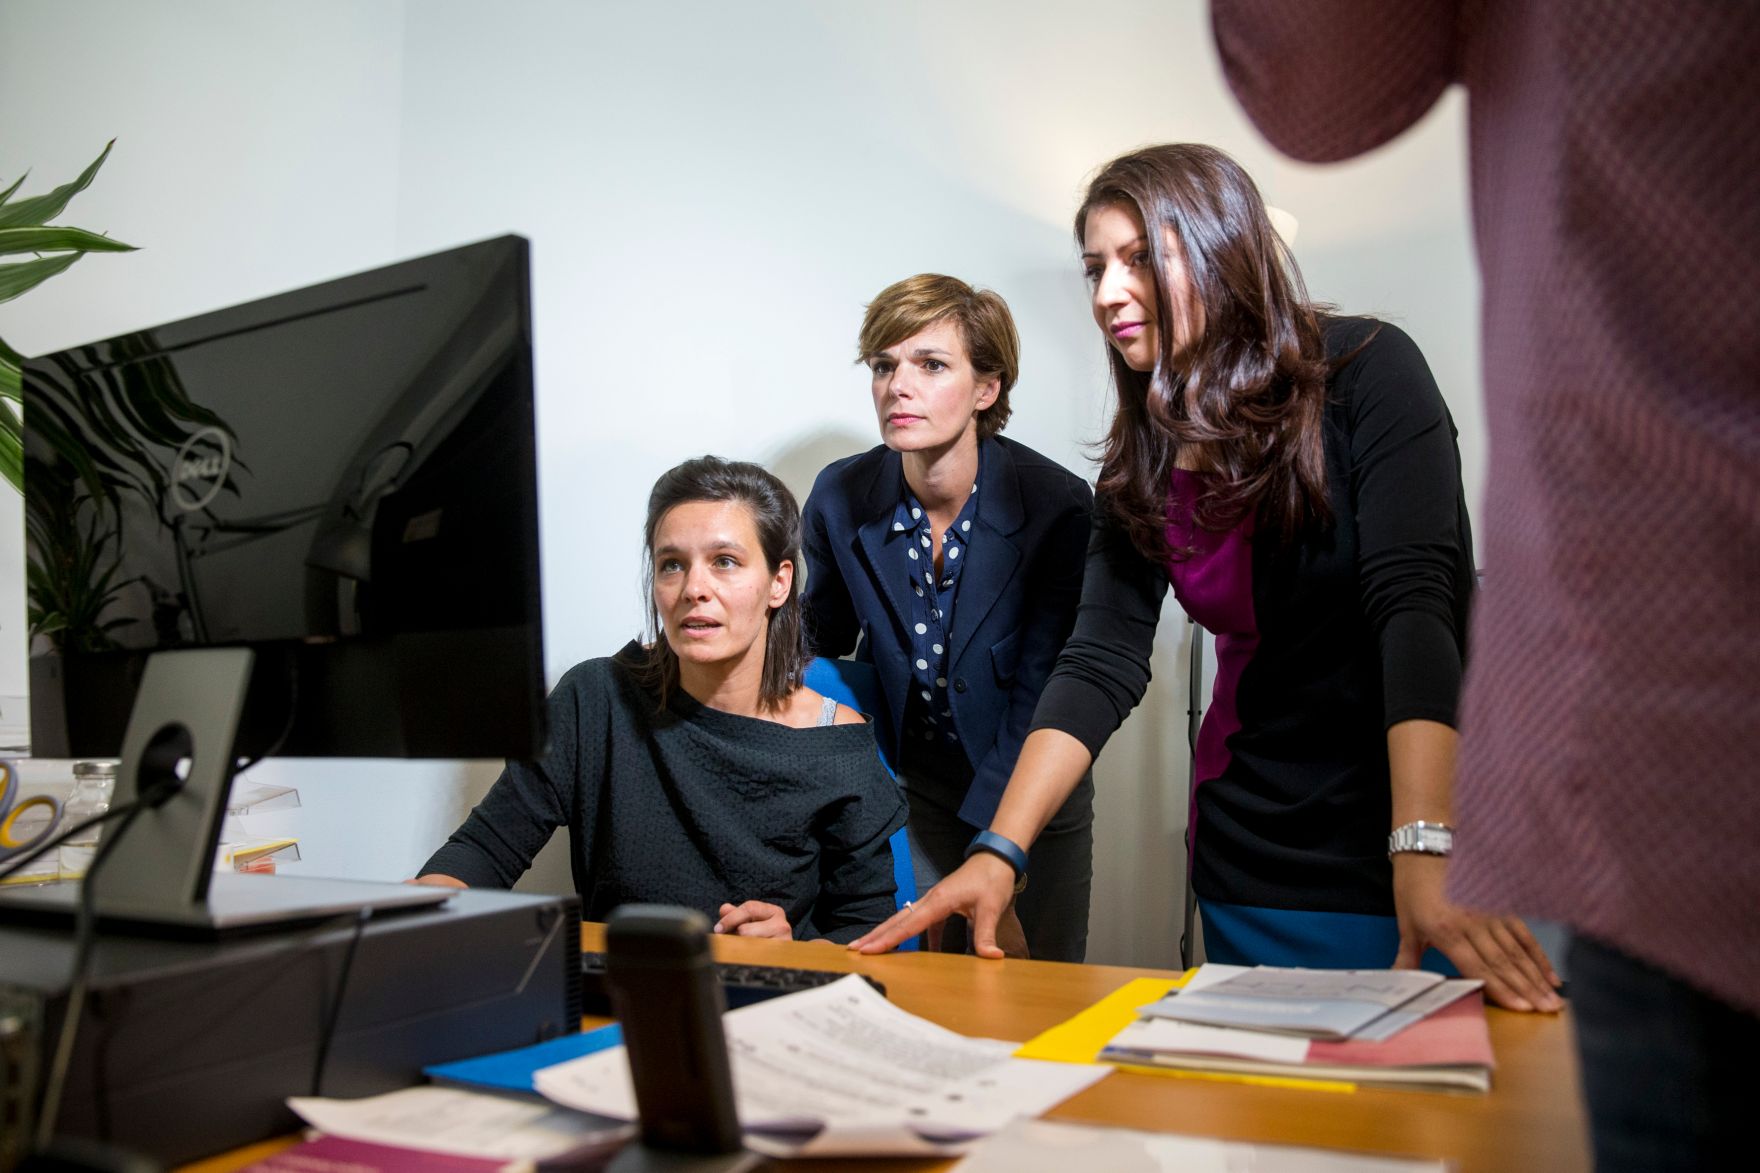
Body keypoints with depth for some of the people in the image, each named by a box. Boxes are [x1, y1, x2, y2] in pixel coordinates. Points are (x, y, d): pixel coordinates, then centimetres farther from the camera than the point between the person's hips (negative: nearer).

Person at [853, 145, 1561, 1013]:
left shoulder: (1365, 371, -12)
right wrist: (999, 853, -18)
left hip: (1403, 847, -4)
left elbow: (1418, 603, -23)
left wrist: (1425, 855, -35)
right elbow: (1103, 660, -5)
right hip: (1248, 865, 5)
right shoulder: (1143, 459, 3)